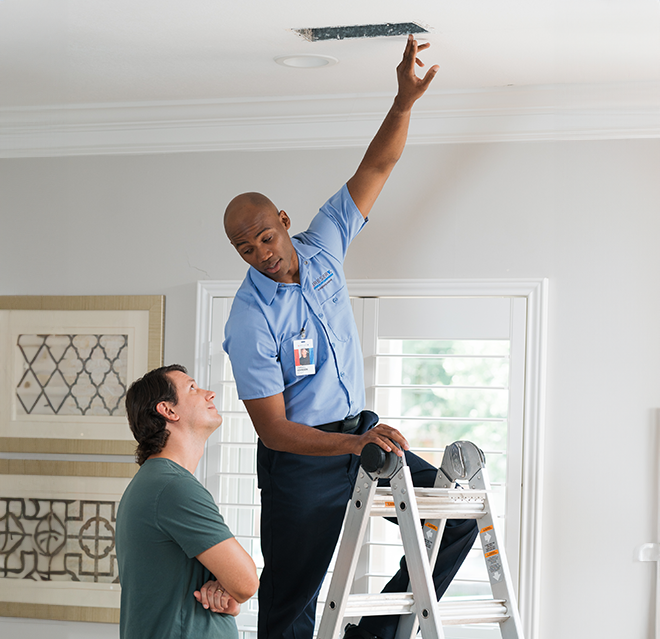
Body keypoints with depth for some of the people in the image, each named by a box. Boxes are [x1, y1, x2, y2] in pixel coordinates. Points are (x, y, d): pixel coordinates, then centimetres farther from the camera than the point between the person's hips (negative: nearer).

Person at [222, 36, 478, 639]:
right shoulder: (250, 322, -19)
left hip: (361, 433, 6)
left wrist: (405, 101, -18)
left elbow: (377, 167, -1)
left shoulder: (322, 248, -3)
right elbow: (273, 430, -22)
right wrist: (353, 444, -34)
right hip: (300, 463, -6)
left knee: (458, 513, -1)